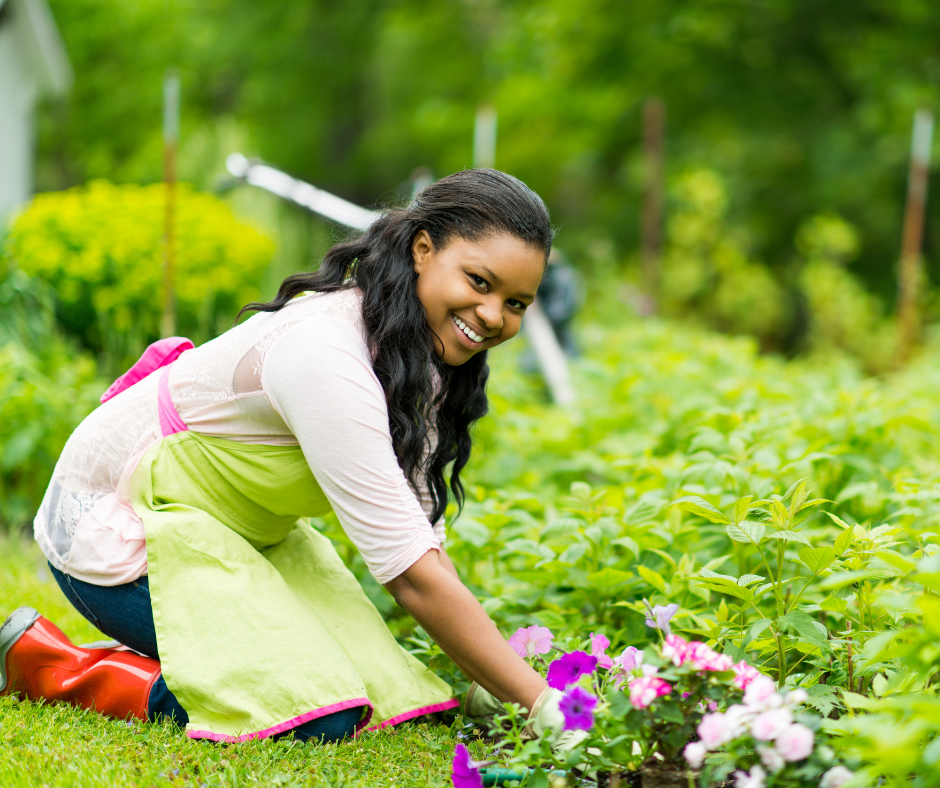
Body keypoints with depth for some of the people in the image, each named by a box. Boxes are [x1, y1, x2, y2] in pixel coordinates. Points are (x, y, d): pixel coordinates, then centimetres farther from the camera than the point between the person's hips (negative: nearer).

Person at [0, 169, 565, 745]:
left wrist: (479, 678, -8)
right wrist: (538, 701, -34)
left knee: (382, 686, -3)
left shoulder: (418, 354, -4)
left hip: (236, 526, 9)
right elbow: (410, 572, -35)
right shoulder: (325, 354, -34)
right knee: (319, 715, -22)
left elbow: (419, 534, 1)